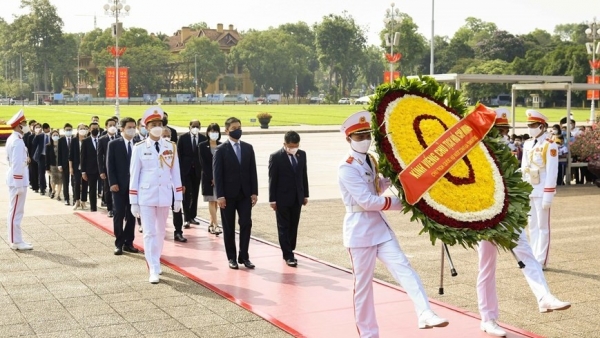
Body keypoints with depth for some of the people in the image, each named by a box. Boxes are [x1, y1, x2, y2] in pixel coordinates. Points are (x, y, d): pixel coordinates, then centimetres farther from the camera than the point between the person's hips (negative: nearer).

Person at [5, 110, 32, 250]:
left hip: (15, 179, 10)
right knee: (16, 212, -4)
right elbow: (17, 164, -22)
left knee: (15, 211, 14)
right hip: (18, 180, -10)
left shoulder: (12, 139, 12)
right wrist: (19, 184, -21)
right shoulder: (17, 141, -19)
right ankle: (16, 242, 0)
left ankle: (15, 240, 21)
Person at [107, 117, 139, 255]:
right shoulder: (113, 144, 1)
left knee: (131, 215, 6)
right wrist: (112, 183, -11)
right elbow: (110, 165, -3)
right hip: (119, 185, -2)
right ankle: (119, 243, 7)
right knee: (119, 214, 0)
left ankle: (128, 242, 14)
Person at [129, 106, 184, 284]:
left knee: (160, 232, 13)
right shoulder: (139, 148, -4)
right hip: (146, 196, -3)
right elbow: (134, 175, -2)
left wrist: (178, 197, 4)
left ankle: (155, 262, 30)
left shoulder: (171, 147, 3)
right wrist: (133, 202, -4)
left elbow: (175, 173, 6)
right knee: (149, 233, -4)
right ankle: (153, 270, -2)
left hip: (165, 196, 3)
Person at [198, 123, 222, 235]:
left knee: (215, 201, 6)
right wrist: (212, 178, -12)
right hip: (208, 177, -3)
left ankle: (211, 224, 15)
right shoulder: (202, 146, -1)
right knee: (212, 201, -5)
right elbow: (203, 163, -6)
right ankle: (216, 225, -8)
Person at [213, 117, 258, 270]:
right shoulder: (221, 150, -4)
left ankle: (244, 256, 9)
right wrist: (220, 196, -13)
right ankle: (232, 258, 14)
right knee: (229, 227, 5)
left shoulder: (248, 148, 8)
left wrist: (254, 192, 1)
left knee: (246, 224, 0)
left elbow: (252, 171, 7)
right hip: (228, 194, -3)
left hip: (245, 194, 3)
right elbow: (217, 174, -7)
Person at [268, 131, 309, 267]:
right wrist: (272, 199, -10)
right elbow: (272, 179, -9)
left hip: (297, 198, 5)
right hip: (282, 198, -5)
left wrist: (305, 195, 10)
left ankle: (289, 251, 20)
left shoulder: (302, 154, 5)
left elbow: (304, 175, 10)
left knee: (294, 226, 10)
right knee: (284, 227, 1)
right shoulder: (276, 157, -10)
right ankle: (288, 255, 2)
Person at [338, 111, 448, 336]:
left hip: (379, 226, 7)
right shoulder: (347, 168, -17)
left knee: (403, 267, -8)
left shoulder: (371, 161, 10)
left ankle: (425, 315, -16)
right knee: (363, 283, 3)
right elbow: (367, 201, -21)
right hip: (360, 231, -7)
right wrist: (400, 203, -13)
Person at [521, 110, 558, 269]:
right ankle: (534, 258, 19)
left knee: (543, 226, 1)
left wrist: (548, 196, -16)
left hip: (541, 192, -7)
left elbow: (552, 172, -13)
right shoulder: (527, 144, 11)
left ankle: (541, 260, 7)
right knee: (532, 226, 12)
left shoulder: (550, 145, -10)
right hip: (528, 192, 7)